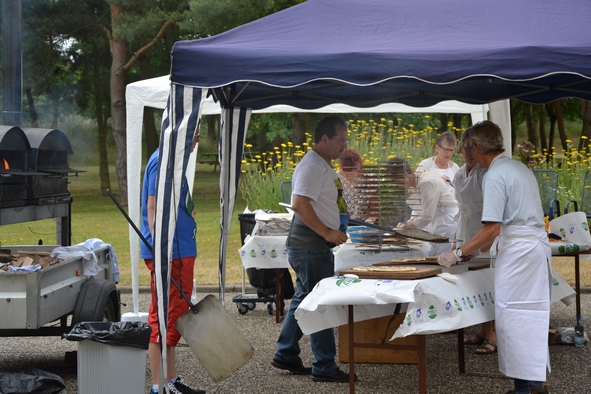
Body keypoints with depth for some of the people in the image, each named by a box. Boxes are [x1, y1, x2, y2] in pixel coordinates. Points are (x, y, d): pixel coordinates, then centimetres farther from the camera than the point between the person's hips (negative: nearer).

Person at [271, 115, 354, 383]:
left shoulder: (323, 165, 16)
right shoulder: (312, 166, -17)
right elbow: (299, 204, -26)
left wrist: (333, 232, 17)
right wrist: (328, 232, -24)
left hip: (313, 247, 11)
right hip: (310, 248, -11)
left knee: (304, 300, 16)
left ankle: (286, 355, 25)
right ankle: (324, 367, 2)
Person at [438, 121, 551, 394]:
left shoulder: (494, 176, -15)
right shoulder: (520, 168, 14)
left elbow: (493, 229, -20)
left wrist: (459, 254, -12)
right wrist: (478, 247, 23)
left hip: (518, 250, -10)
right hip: (539, 244, 10)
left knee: (513, 318, -4)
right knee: (532, 316, 14)